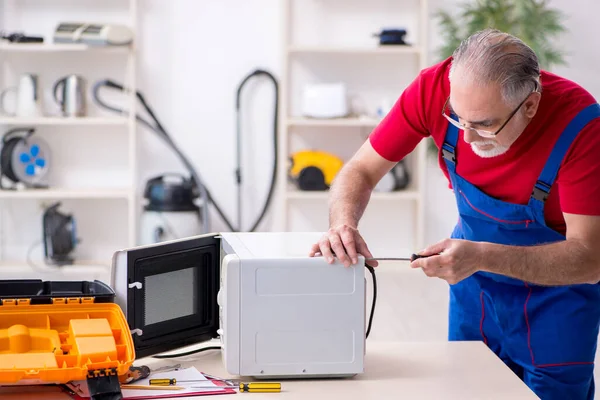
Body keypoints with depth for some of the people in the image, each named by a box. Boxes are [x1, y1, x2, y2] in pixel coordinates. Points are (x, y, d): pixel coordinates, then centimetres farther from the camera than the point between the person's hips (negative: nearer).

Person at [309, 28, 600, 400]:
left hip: (555, 288, -3)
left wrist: (482, 257, -43)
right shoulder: (436, 87, -24)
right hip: (474, 285, 3)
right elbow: (362, 170, -13)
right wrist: (343, 224, -34)